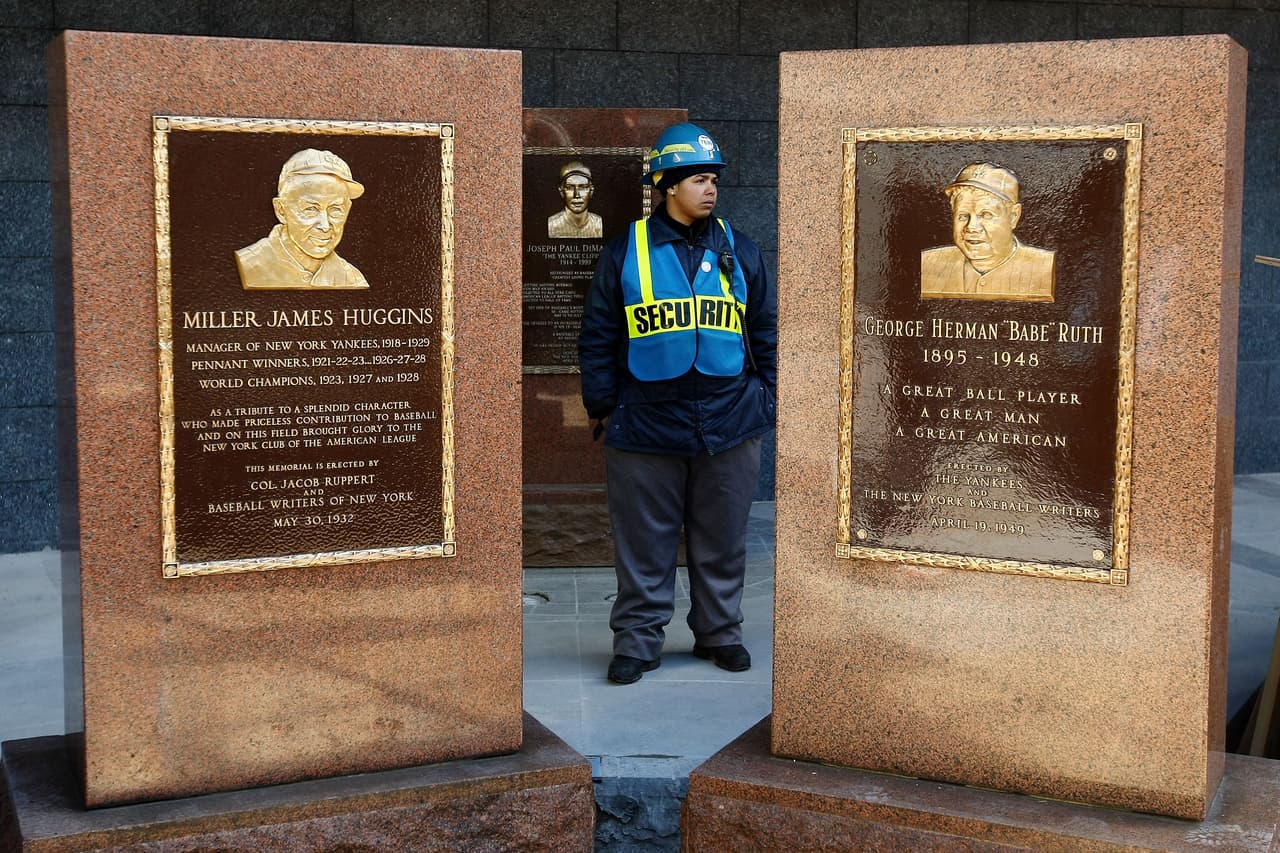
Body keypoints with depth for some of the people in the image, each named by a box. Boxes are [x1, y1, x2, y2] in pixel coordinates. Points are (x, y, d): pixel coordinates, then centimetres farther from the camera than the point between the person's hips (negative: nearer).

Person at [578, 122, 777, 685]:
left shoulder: (738, 250, 8)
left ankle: (720, 632, 26)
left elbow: (765, 332, 13)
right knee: (644, 543, 5)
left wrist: (765, 400, 8)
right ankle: (637, 640, 16)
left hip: (730, 425, 2)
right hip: (646, 425, -2)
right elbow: (598, 336, 4)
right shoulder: (625, 251, 1)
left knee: (722, 541, 11)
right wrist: (602, 406, 2)